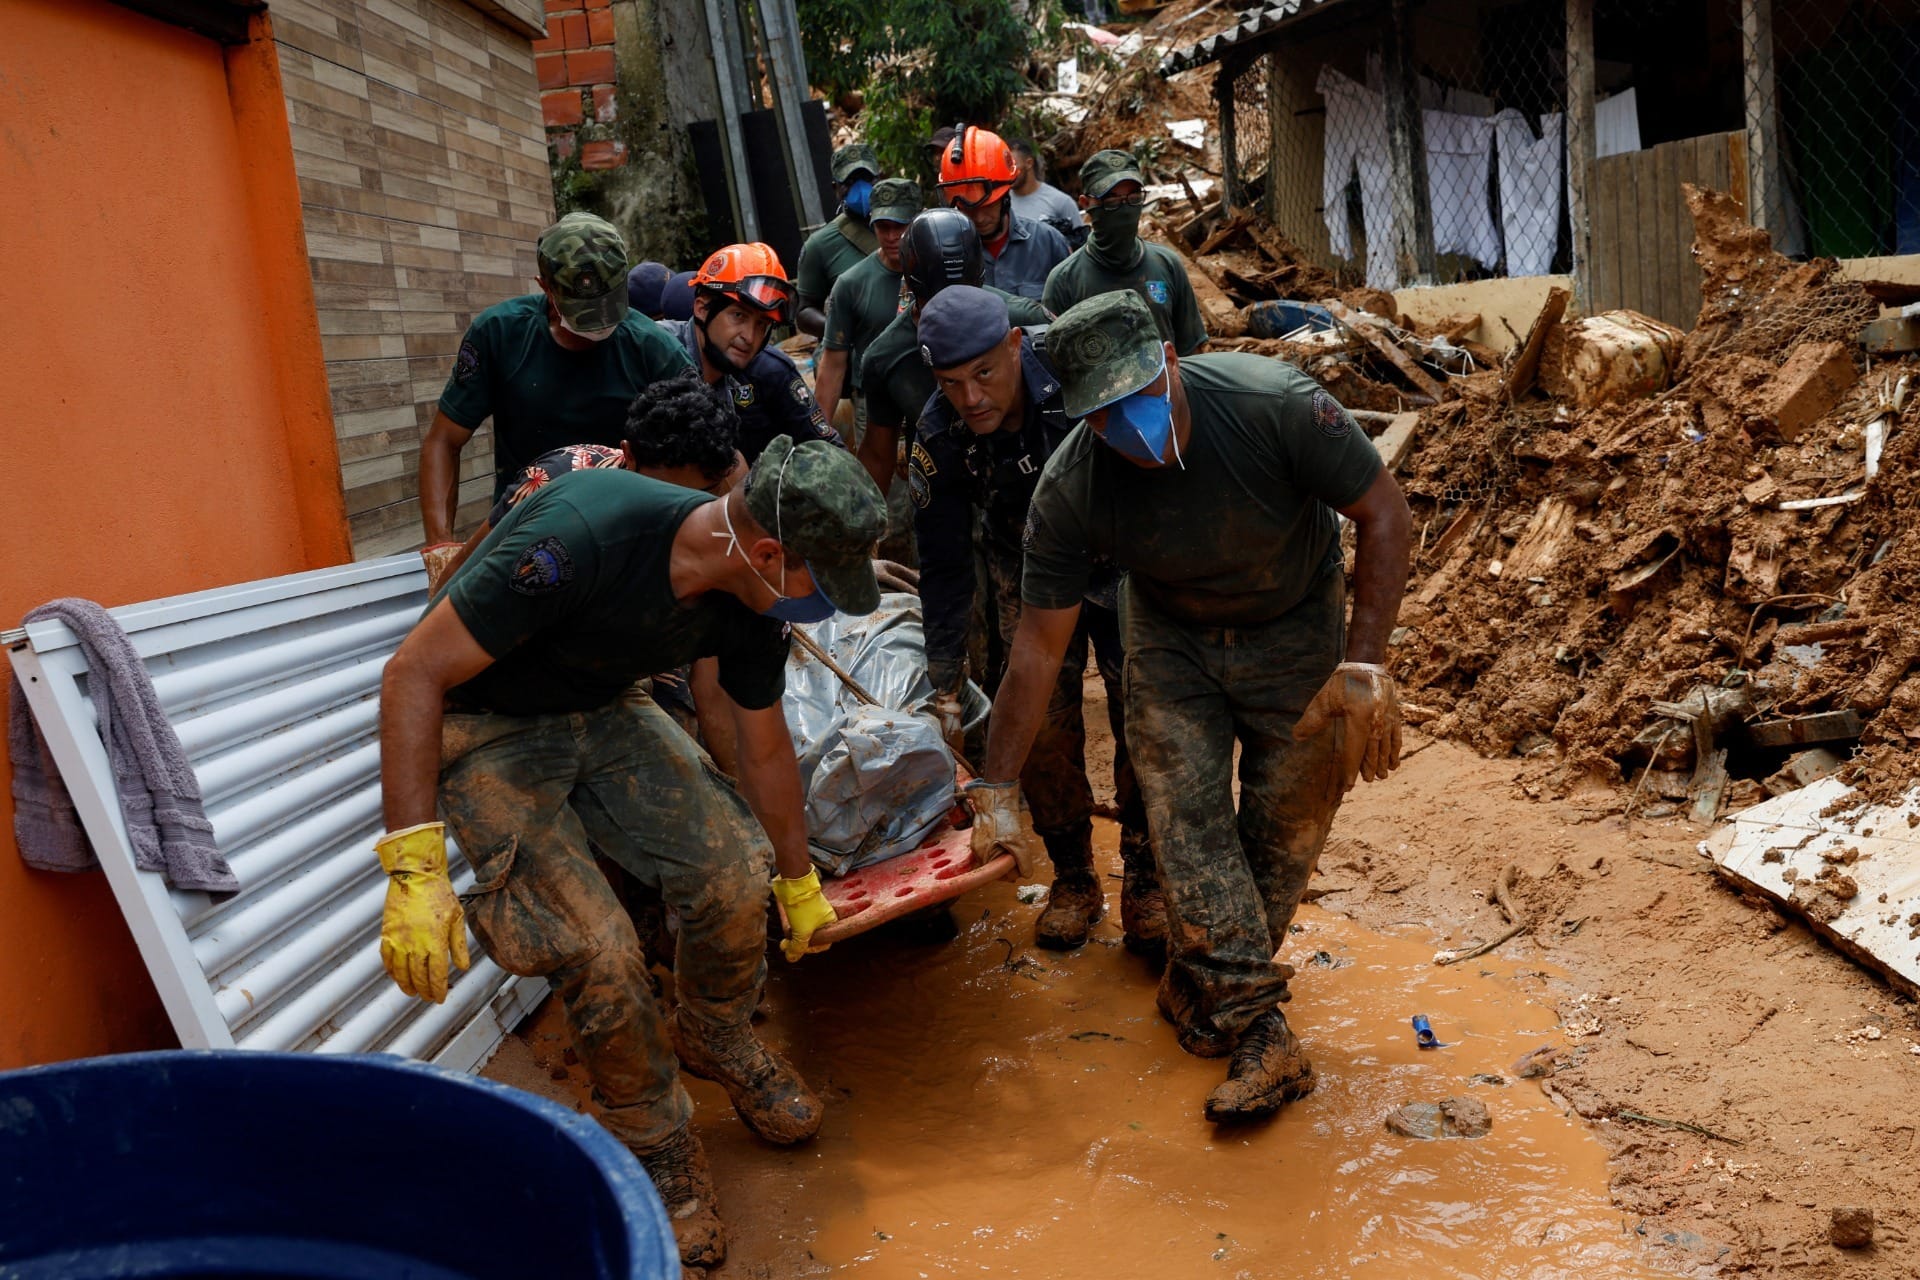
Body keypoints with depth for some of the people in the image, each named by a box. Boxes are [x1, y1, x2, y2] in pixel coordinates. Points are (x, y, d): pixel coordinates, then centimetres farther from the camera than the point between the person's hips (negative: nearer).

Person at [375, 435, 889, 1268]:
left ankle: (717, 1044, 20)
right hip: (488, 728, -5)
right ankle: (658, 1151, 8)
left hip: (602, 711, 6)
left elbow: (766, 748, 6)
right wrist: (414, 867, -36)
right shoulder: (584, 536, -37)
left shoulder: (753, 602, -13)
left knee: (734, 872, -13)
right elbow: (413, 673, -30)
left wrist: (798, 884, 19)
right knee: (598, 950, -20)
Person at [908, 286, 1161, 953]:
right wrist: (946, 689, -11)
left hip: (1122, 558, -1)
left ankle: (1145, 881, 12)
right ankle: (1073, 880, 18)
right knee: (1043, 730, -3)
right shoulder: (937, 441, -23)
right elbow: (945, 570, -12)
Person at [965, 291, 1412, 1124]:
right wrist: (996, 792, -13)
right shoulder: (1069, 490, -26)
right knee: (1185, 809, -13)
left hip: (1295, 624, 0)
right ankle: (1260, 1031, -7)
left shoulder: (1274, 405, -33)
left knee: (1287, 822, 0)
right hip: (1171, 633, 1)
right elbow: (1038, 647, -17)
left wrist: (1363, 666, -26)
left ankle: (1204, 991, 22)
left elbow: (1384, 516, -20)